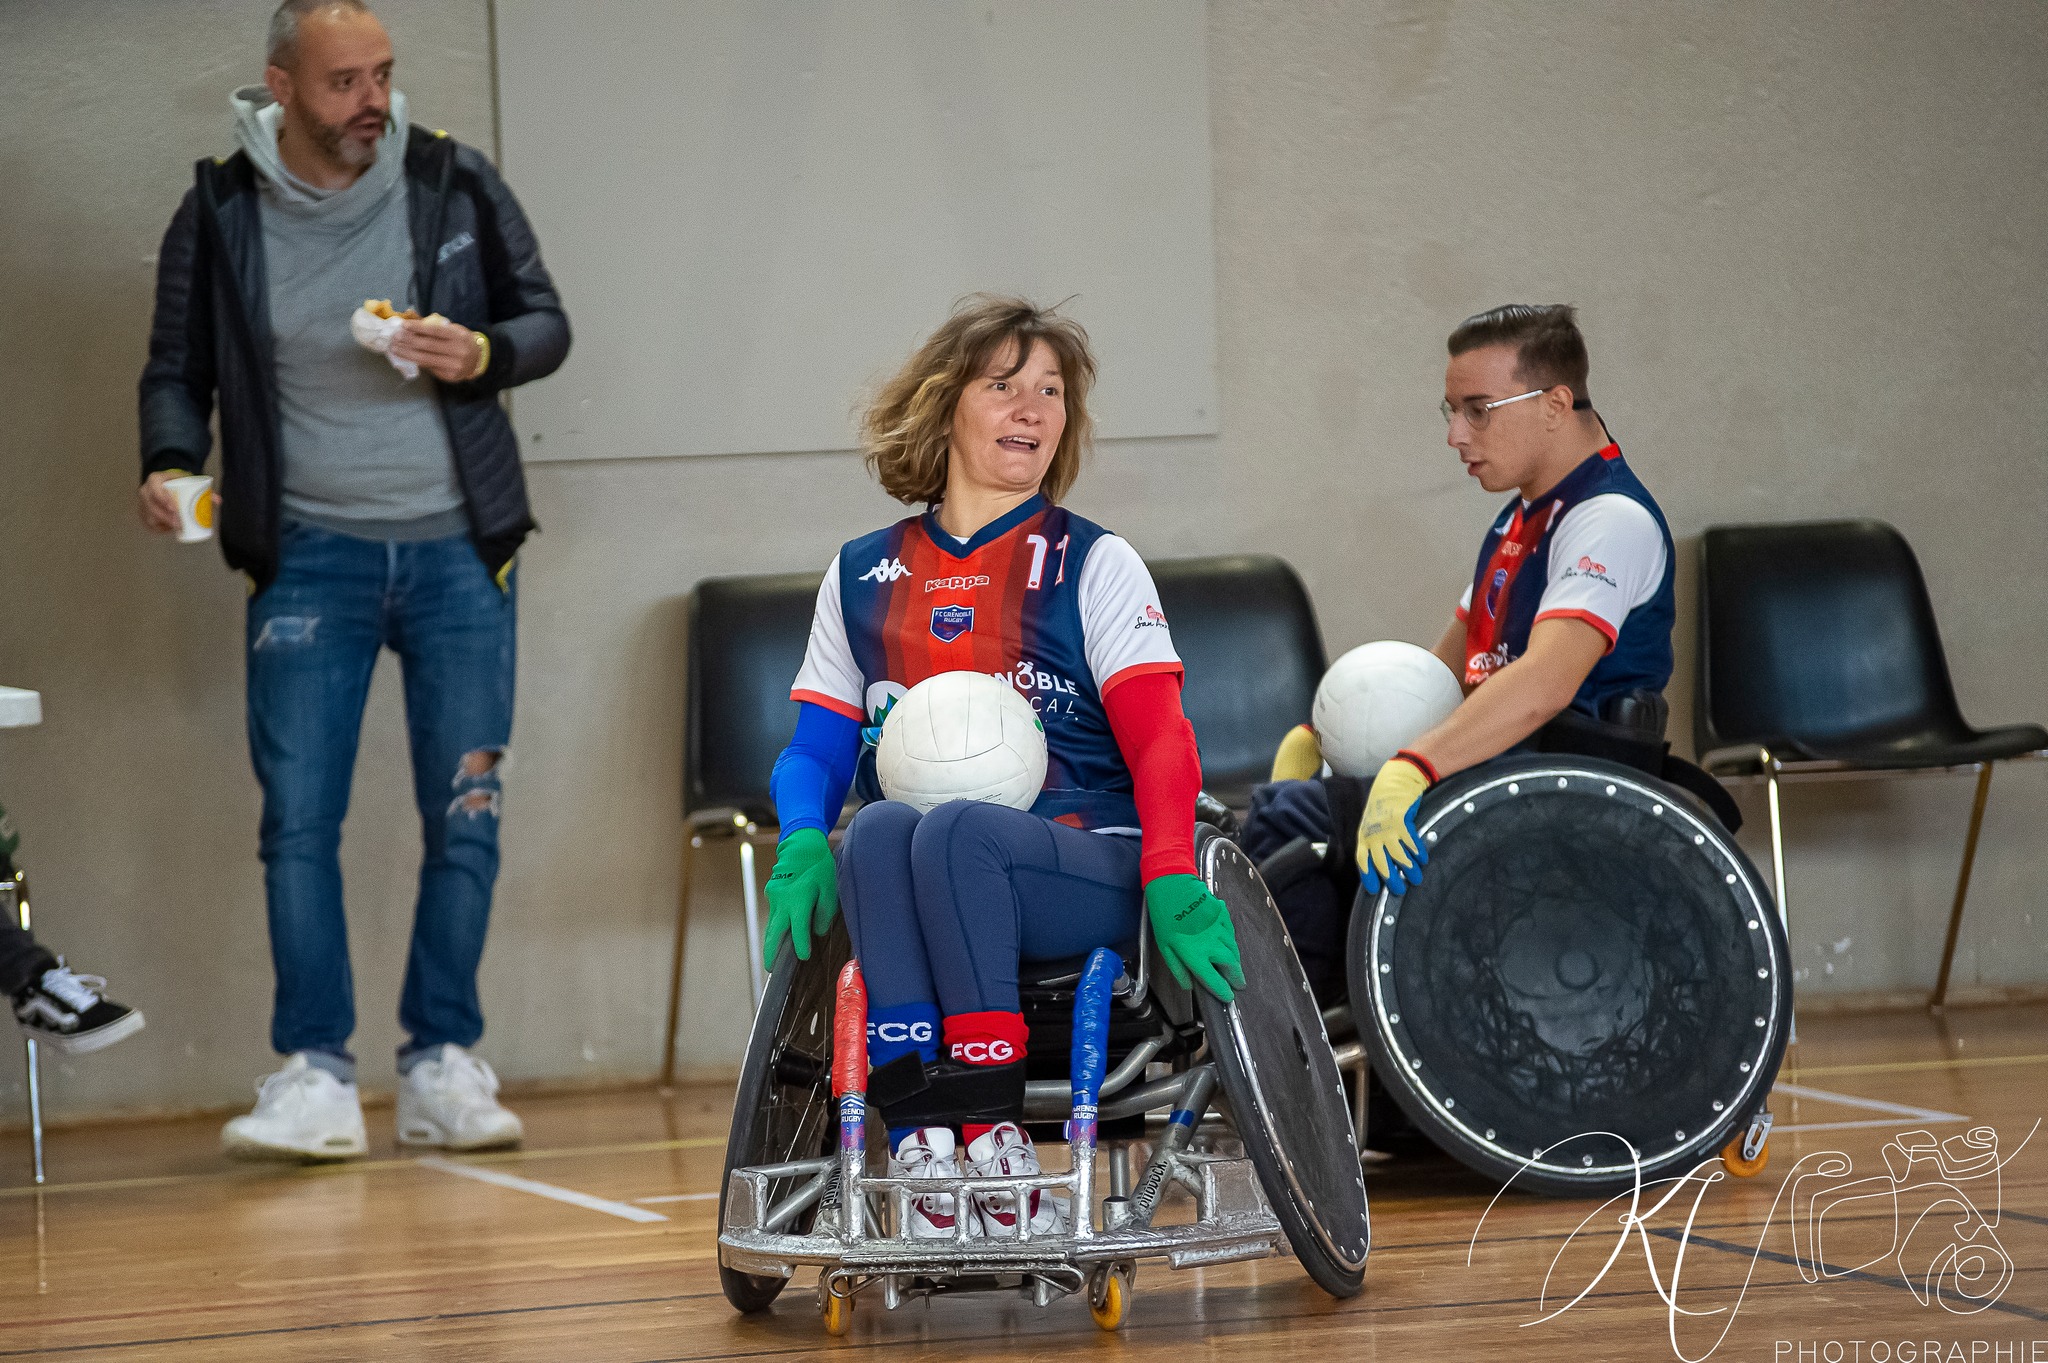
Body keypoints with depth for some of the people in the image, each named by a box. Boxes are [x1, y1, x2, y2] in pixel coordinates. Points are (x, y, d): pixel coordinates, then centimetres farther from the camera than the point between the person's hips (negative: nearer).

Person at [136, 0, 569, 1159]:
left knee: (466, 812, 1)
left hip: (456, 546, 1)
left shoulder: (455, 183, -1)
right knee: (299, 815, -7)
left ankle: (443, 1065, 10)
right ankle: (316, 1075, -3)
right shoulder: (221, 216, -2)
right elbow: (179, 370, 7)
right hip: (310, 552, -1)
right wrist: (170, 465, -13)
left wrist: (482, 355, -15)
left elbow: (547, 321, 6)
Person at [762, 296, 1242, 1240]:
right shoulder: (863, 577, 18)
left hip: (1085, 865, -2)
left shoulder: (1093, 565, 10)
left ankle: (990, 1129, -36)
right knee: (877, 832, -33)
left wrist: (1173, 885, -17)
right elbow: (816, 747, 15)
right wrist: (803, 846, -8)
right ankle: (918, 1137, -42)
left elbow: (1160, 740, 0)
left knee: (951, 831, -35)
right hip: (931, 879, 2)